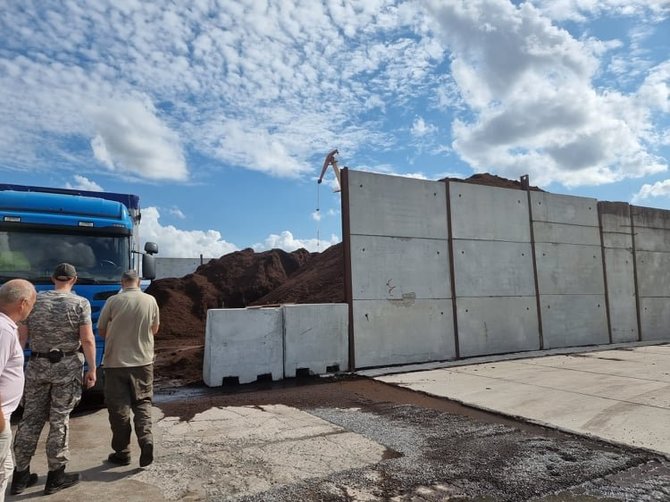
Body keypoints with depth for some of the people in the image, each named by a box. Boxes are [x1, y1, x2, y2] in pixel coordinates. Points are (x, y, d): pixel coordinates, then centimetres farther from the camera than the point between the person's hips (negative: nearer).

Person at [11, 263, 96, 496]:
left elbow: (21, 334, 2)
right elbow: (87, 340, -14)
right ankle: (55, 476, 15)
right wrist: (92, 369, -6)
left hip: (37, 365, 3)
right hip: (67, 366, -3)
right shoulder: (80, 303, -10)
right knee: (59, 420, 5)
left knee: (31, 418, 13)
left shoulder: (35, 300, 0)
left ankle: (20, 475, 22)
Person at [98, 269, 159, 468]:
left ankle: (122, 452, 17)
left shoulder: (113, 301, -7)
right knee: (142, 402, 14)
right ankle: (146, 439, -5)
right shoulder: (150, 300, -2)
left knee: (118, 407, 9)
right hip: (143, 360, 2)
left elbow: (101, 331, 3)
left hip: (116, 361, -1)